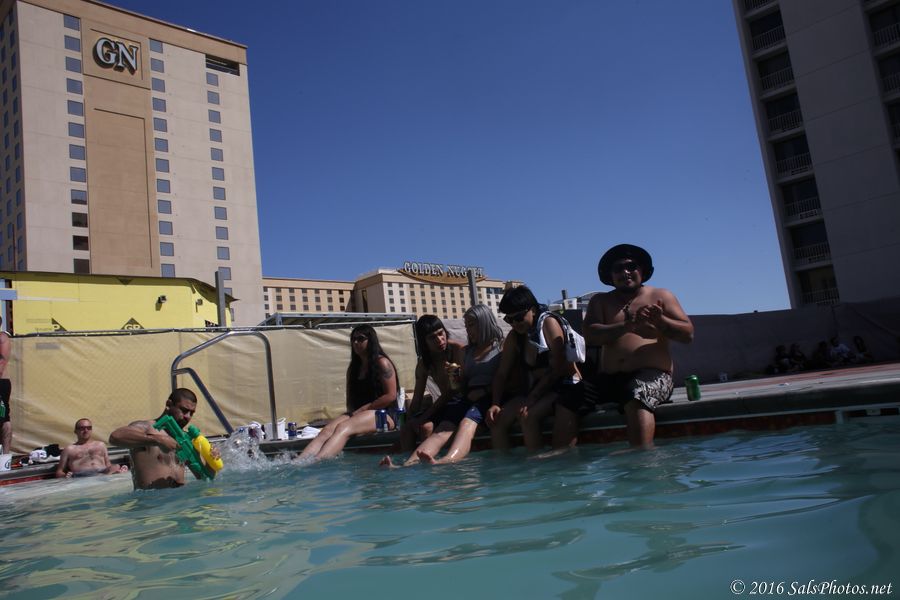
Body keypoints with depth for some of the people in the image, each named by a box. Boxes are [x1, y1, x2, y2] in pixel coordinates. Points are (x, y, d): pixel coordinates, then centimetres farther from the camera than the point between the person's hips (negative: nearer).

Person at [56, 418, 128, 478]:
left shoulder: (100, 445, 30)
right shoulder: (69, 449, 22)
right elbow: (59, 472, 18)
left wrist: (119, 470, 2)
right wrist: (65, 475, -8)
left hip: (104, 474, 2)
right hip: (82, 477, -2)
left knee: (116, 467, -33)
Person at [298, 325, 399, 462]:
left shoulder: (382, 363, -1)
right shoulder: (353, 368, 20)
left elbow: (391, 396, -9)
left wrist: (363, 409, -9)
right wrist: (353, 412, 0)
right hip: (357, 414, 6)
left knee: (343, 428, -34)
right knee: (327, 430, -24)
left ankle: (314, 463, -56)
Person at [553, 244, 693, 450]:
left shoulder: (661, 296, 12)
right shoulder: (600, 301, 16)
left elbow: (688, 334, 4)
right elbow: (590, 336, -2)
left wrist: (660, 321, -16)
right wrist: (628, 325, -17)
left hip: (652, 375, -3)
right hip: (608, 378, 3)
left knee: (636, 399, -38)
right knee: (567, 401, -19)